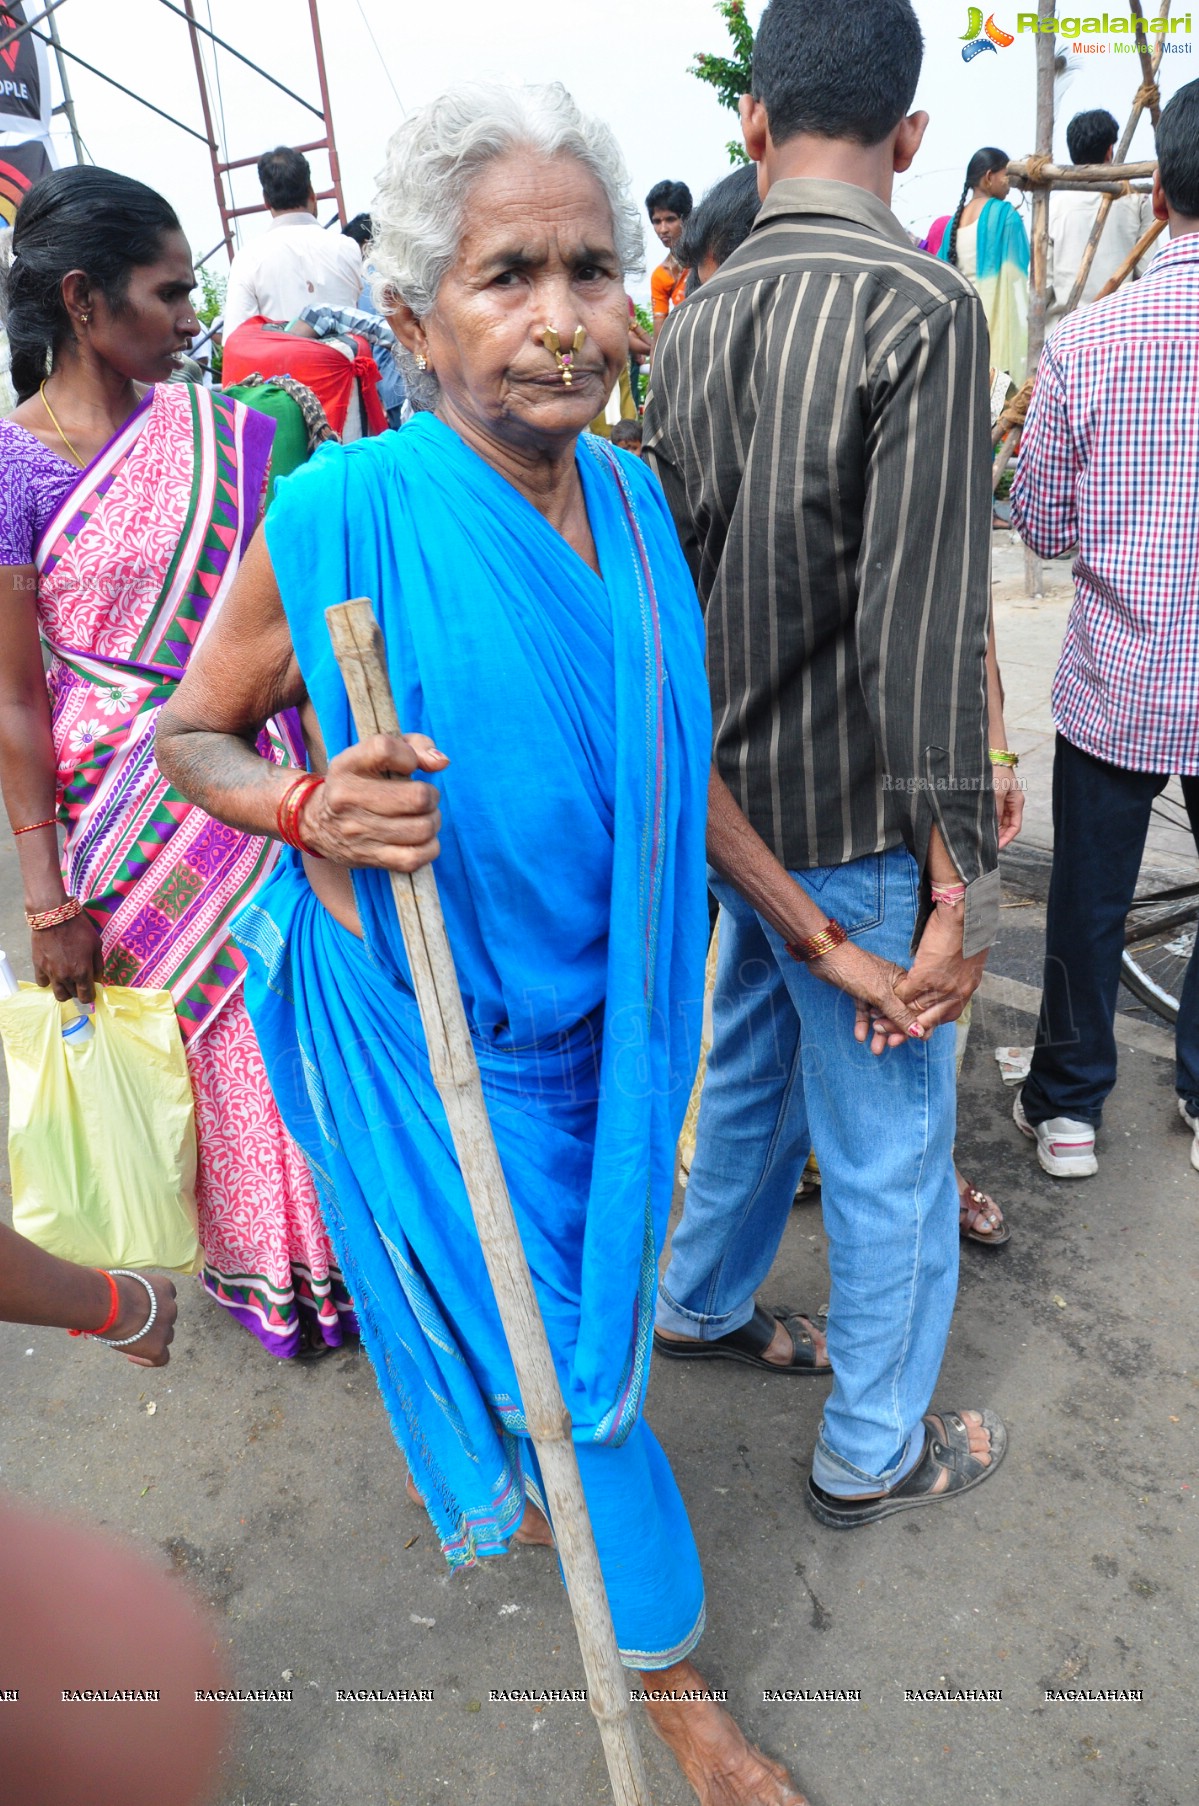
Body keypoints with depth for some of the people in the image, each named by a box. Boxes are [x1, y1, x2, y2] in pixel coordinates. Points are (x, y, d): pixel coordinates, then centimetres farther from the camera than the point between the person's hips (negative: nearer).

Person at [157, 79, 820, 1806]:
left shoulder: (632, 496, -3)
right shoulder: (341, 517, -20)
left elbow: (672, 761, 6)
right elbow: (191, 731, -6)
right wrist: (312, 809, -28)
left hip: (591, 1005, 6)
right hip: (417, 1020, -5)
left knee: (573, 1298, 26)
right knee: (549, 1336, 9)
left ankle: (515, 1483, 61)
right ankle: (665, 1662, 38)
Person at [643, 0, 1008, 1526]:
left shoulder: (692, 326, 4)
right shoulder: (923, 313, -18)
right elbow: (925, 636, -22)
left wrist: (707, 770, 18)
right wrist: (959, 880, -14)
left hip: (729, 801, 7)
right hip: (850, 827, -7)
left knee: (749, 1071, 26)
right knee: (889, 1149, 10)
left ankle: (702, 1303, 48)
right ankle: (875, 1453, 30)